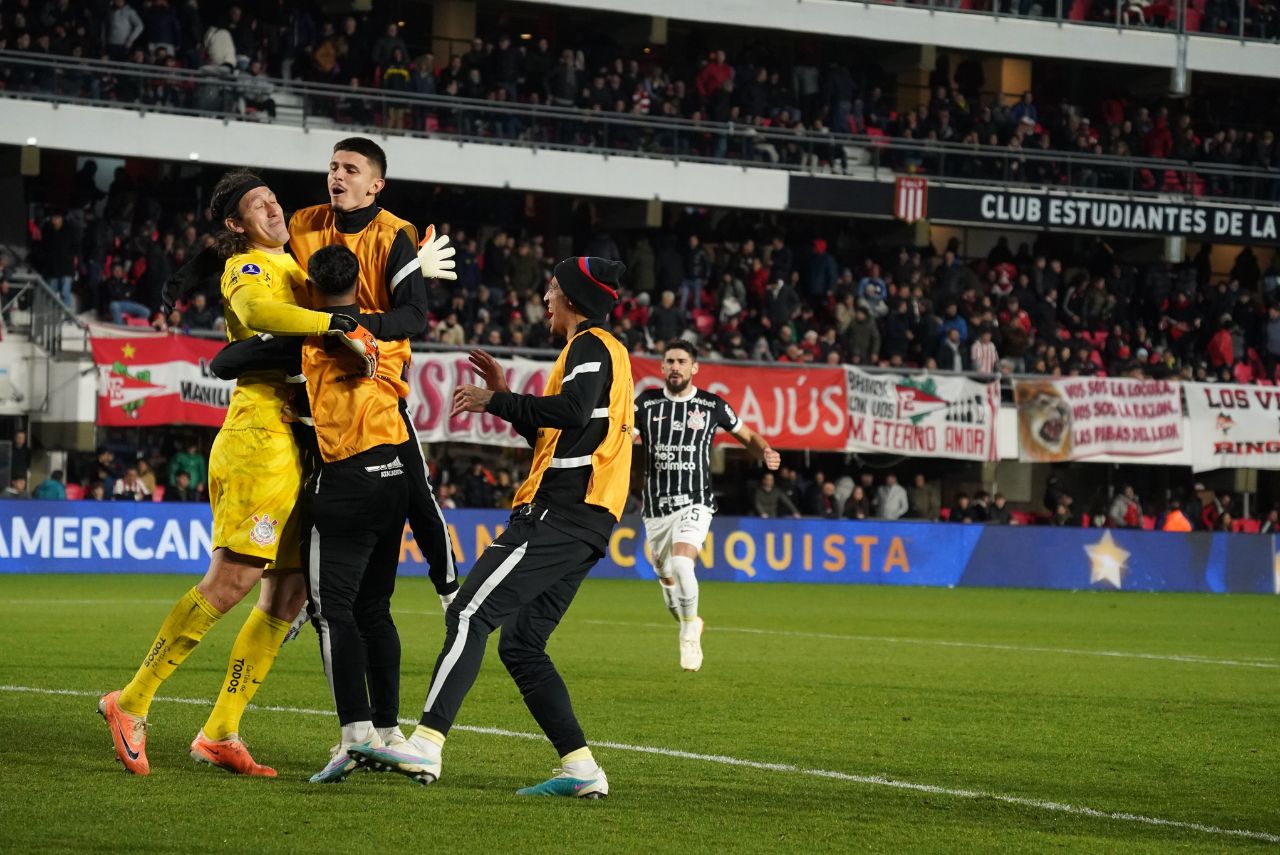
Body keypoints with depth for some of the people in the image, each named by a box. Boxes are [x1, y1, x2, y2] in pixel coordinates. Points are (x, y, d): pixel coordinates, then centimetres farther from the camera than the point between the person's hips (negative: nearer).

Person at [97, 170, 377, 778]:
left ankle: (219, 735, 7)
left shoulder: (293, 267, 23)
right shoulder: (246, 268, -4)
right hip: (263, 431, -9)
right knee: (233, 578, -14)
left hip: (302, 442, 9)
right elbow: (257, 311, -27)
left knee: (289, 593, 4)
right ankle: (132, 703, -7)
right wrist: (342, 327, -32)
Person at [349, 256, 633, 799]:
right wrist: (506, 397, 26)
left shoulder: (591, 346, -3)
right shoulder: (605, 350, 27)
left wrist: (496, 401, -14)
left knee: (469, 614, -16)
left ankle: (425, 747, -26)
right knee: (520, 645, 9)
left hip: (559, 512, -10)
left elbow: (572, 411, -23)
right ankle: (581, 769, 3)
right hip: (584, 524, 10)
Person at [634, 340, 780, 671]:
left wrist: (766, 453, -6)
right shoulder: (646, 402, 2)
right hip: (656, 507, 3)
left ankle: (690, 634, -8)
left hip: (695, 503, -3)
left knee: (681, 563, -26)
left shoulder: (712, 405, 1)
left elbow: (747, 436, 14)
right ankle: (689, 623, 41)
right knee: (666, 577, 11)